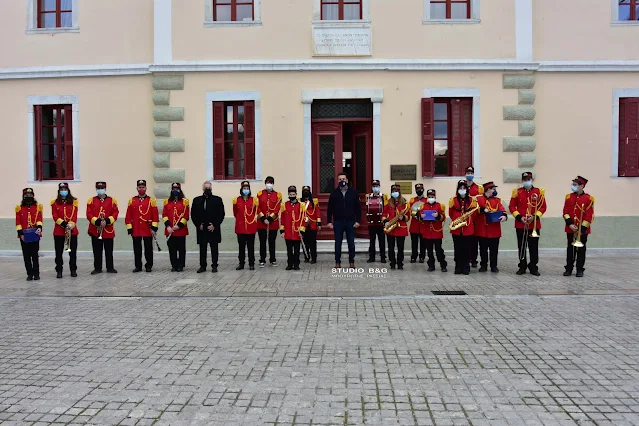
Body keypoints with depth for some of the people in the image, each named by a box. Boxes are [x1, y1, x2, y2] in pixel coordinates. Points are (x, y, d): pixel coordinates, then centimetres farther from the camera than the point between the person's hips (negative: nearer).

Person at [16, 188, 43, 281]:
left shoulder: (37, 207, 6)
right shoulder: (19, 208, 7)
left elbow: (39, 218, -4)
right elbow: (18, 222, 3)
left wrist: (39, 227, -22)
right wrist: (20, 233, -5)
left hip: (34, 235, -1)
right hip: (24, 236, 1)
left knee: (35, 255, -1)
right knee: (26, 256, 4)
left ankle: (36, 273, 7)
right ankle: (30, 274, 11)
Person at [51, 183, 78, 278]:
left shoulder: (73, 201, 5)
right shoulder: (55, 203, 5)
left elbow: (74, 215, -2)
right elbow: (55, 216, -3)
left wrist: (71, 224, -17)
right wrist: (64, 224, -17)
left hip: (72, 230, 0)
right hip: (59, 231, 0)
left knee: (73, 251, 4)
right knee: (59, 252, 3)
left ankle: (73, 270, 14)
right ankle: (59, 271, 11)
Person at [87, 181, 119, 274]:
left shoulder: (112, 200, 4)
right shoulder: (91, 200, 5)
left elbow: (115, 213, -2)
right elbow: (89, 214, -3)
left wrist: (107, 221, -17)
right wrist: (97, 222, -17)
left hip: (108, 230, 0)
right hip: (95, 229, 0)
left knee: (109, 251, 6)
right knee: (97, 251, 6)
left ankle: (110, 268, 16)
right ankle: (97, 268, 16)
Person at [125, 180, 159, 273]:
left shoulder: (151, 200, 3)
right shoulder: (132, 200, 7)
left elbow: (155, 215, -1)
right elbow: (128, 216, 6)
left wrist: (154, 228, -7)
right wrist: (129, 229, 0)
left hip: (148, 230, -1)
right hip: (136, 230, 2)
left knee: (148, 249, 4)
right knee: (137, 249, 6)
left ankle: (149, 266, 15)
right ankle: (138, 266, 15)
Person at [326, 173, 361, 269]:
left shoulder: (353, 193, 3)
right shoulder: (334, 193, 3)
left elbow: (358, 208, 3)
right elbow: (329, 209, 4)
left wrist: (358, 221, -4)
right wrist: (329, 221, -2)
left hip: (350, 222, 0)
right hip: (338, 222, 0)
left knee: (351, 243, 4)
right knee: (338, 243, 6)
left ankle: (351, 262, 15)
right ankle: (338, 262, 15)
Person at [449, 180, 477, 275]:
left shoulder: (471, 200, 5)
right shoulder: (453, 200, 5)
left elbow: (474, 214, 9)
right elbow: (451, 214, 10)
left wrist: (469, 221, -1)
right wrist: (456, 220, -1)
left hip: (468, 229, 0)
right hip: (456, 229, 0)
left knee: (467, 248, 3)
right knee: (458, 248, 4)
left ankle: (466, 267, 11)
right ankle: (458, 267, 12)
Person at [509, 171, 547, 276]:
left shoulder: (539, 192, 4)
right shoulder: (517, 192, 4)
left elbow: (543, 207, 3)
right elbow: (511, 206, 2)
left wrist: (534, 217, -11)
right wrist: (519, 217, -10)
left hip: (535, 224, 0)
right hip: (520, 224, 0)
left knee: (534, 247, 4)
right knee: (521, 247, 5)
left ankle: (533, 267, 14)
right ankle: (522, 267, 16)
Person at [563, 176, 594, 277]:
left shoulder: (588, 199, -4)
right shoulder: (569, 197, 4)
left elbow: (589, 216, -7)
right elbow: (565, 212, 1)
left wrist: (582, 229, -13)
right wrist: (570, 224, -11)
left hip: (583, 230, -2)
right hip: (570, 229, 2)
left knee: (581, 249, 5)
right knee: (570, 249, 7)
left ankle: (580, 270, 13)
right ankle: (569, 269, 14)